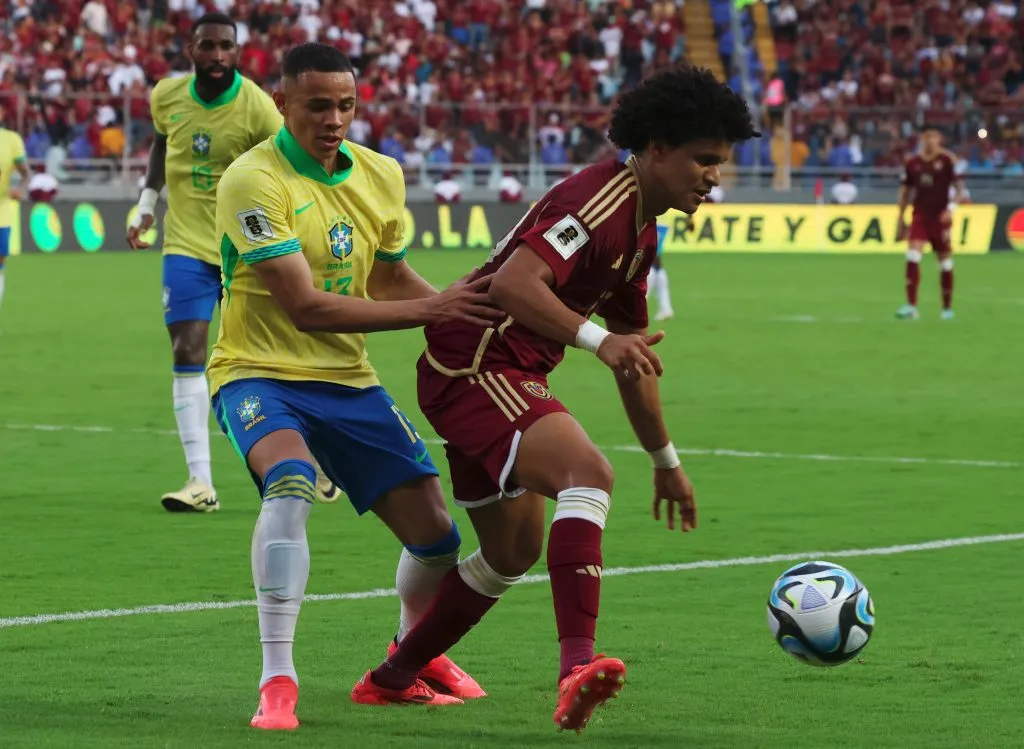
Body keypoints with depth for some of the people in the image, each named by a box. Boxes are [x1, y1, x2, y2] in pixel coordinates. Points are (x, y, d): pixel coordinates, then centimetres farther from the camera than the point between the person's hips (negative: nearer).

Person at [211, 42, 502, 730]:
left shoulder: (381, 175, 3)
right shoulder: (253, 181, -19)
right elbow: (305, 308, -25)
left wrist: (468, 304, 3)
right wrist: (430, 309, -28)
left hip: (350, 381, 6)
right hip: (260, 372, -6)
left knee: (434, 530, 3)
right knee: (290, 482, -36)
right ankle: (277, 680, -31)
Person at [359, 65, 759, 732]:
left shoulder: (641, 229, 15)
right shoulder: (601, 200, -18)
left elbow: (633, 355, 26)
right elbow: (513, 283, -32)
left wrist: (667, 463, 30)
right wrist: (596, 339, -44)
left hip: (509, 377, 11)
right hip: (474, 369, -11)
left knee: (515, 552, 19)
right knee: (589, 472, -32)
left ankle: (392, 677, 34)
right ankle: (579, 663, -45)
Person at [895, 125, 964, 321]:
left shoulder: (948, 160, -5)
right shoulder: (912, 163, 5)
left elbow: (959, 188, -5)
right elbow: (905, 191, 13)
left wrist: (951, 207, -21)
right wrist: (901, 220, 12)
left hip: (940, 217, -2)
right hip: (920, 216, 2)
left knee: (945, 261, 7)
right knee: (912, 256, -15)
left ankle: (947, 308, 20)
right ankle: (911, 306, -18)